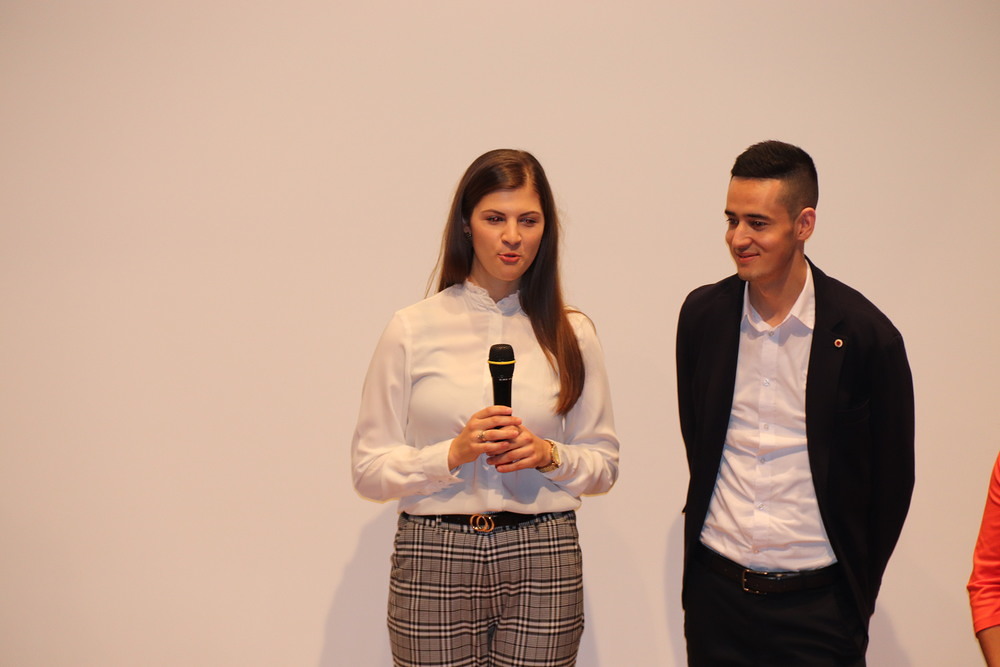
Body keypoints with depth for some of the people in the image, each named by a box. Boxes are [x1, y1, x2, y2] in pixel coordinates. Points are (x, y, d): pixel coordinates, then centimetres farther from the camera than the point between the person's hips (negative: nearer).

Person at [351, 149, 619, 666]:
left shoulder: (572, 334, 7)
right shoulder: (412, 329, 1)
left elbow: (604, 465, 11)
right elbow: (369, 470, 0)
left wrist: (550, 456, -8)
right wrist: (453, 454, -15)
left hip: (543, 562, 2)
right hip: (434, 560, -1)